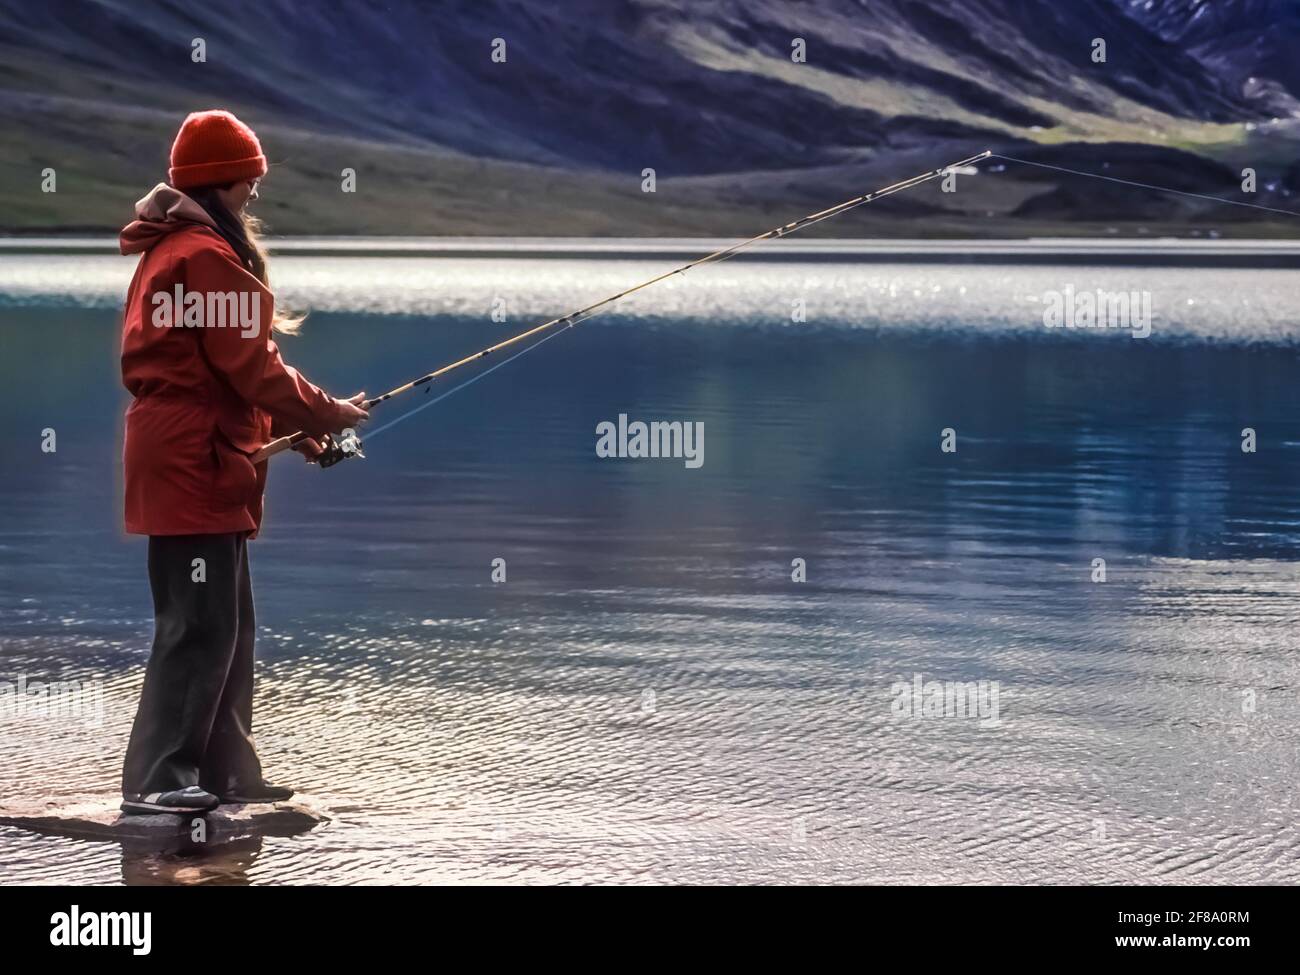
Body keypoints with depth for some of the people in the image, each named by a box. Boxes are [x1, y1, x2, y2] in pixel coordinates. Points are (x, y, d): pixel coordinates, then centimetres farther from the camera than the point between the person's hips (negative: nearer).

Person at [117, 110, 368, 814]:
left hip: (181, 459, 11)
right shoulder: (208, 256, -14)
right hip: (195, 464, -11)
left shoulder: (166, 252, 19)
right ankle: (157, 779, -12)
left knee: (225, 624, 13)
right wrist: (322, 413, -3)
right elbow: (250, 365, -16)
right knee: (200, 625, -11)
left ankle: (224, 773, 16)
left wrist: (293, 427, 15)